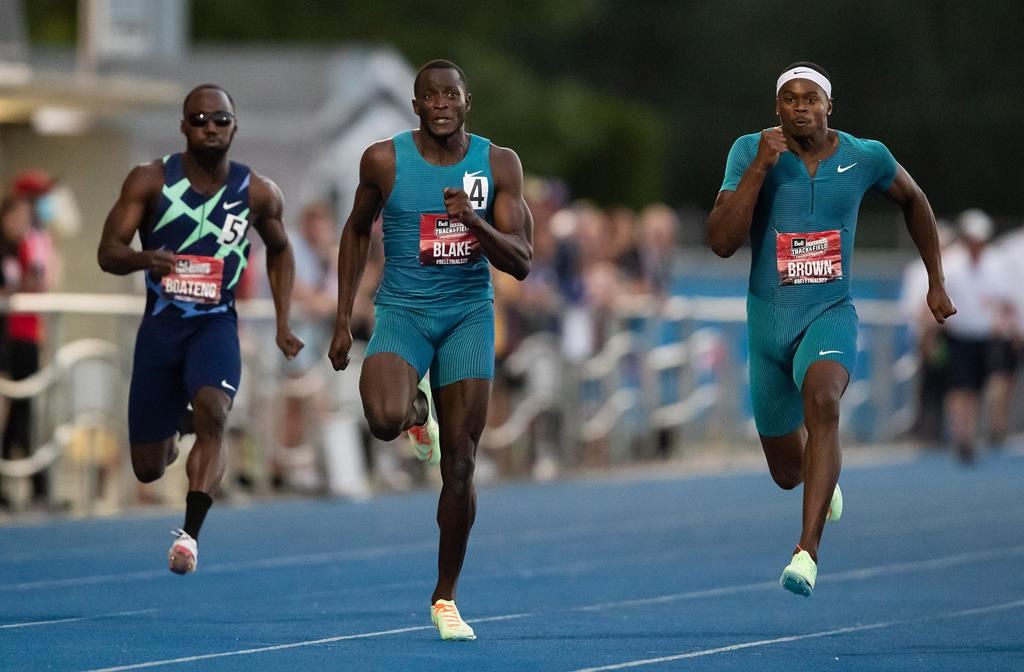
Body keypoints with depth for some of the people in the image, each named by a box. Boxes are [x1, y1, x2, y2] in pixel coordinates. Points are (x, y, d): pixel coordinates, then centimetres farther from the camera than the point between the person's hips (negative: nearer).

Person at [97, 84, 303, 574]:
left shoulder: (257, 193, -2)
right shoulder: (149, 181, -6)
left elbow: (280, 251, 17)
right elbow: (107, 253, -10)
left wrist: (283, 324, 10)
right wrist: (146, 259, -33)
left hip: (216, 325, -1)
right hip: (160, 326, 1)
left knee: (212, 413, -32)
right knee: (148, 469, 5)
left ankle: (191, 534, -34)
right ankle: (170, 444, 44)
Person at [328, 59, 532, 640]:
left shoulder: (499, 164, -3)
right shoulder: (385, 160, -5)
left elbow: (521, 263, -6)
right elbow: (357, 231, 11)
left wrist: (476, 222, -25)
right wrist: (344, 318, 8)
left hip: (469, 315, 1)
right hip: (402, 312, -1)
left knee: (459, 466, -1)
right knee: (384, 419, -30)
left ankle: (446, 597, 13)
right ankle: (414, 405, 10)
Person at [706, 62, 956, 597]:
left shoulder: (865, 157, -3)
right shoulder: (750, 152, -7)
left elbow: (913, 200, 19)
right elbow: (722, 242, -16)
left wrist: (936, 282, 21)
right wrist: (760, 168, -24)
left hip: (830, 315, -1)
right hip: (768, 319, 2)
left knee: (821, 401, -36)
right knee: (788, 473, 12)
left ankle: (808, 551, -41)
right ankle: (825, 477, 54)